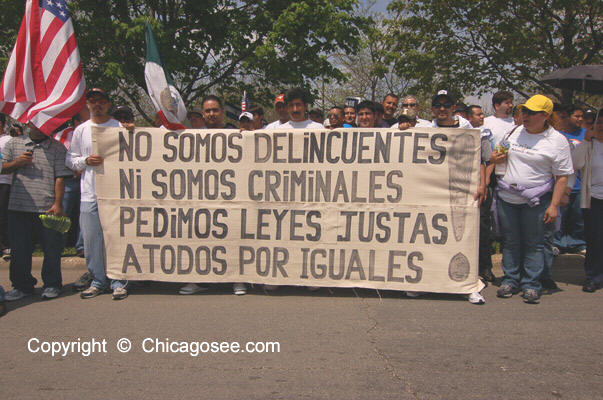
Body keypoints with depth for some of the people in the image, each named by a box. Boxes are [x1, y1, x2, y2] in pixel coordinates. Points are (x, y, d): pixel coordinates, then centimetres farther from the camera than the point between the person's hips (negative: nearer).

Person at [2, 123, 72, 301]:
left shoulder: (57, 147, 4)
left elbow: (60, 177, -2)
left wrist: (58, 203, -9)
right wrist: (16, 163, -6)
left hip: (48, 208, -3)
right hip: (18, 207, 3)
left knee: (52, 248, 1)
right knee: (19, 248, 9)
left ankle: (52, 285, 16)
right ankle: (22, 285, 23)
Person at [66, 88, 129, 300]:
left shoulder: (120, 128, 5)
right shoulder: (81, 130, 13)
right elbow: (70, 159, 14)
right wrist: (86, 161, -4)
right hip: (89, 193, 3)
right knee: (91, 239, 5)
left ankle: (119, 281, 8)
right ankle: (98, 281, 18)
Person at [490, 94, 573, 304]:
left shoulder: (557, 141, -5)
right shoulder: (514, 132, 9)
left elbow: (562, 176, -6)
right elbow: (499, 156, 23)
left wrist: (554, 205, -12)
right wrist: (495, 158, -2)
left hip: (536, 201, -4)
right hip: (506, 197, 4)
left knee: (534, 244, 3)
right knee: (511, 241, 10)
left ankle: (531, 285, 12)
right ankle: (510, 280, 21)